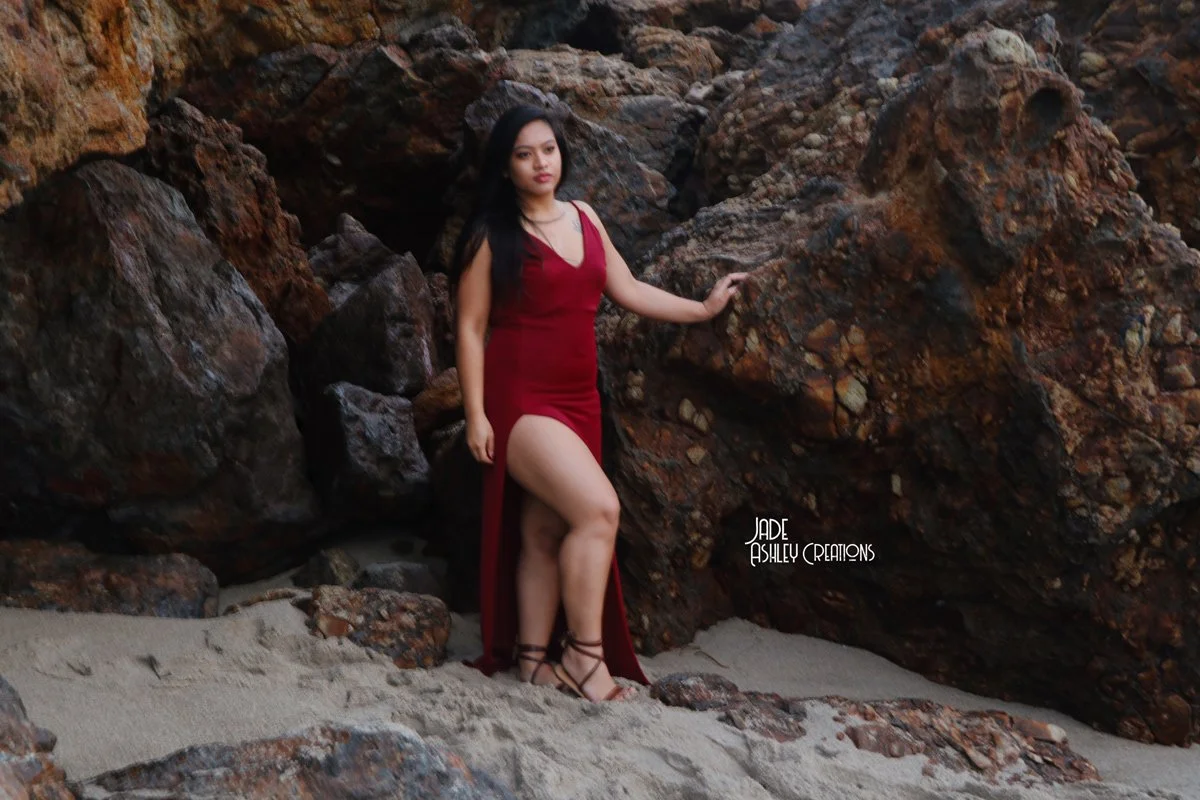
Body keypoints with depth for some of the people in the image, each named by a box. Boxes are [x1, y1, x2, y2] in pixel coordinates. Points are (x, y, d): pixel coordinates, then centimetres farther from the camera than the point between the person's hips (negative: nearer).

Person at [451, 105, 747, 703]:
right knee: (598, 508, -20)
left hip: (576, 401, 6)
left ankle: (535, 660, 13)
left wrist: (704, 308, 18)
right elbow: (470, 327, -6)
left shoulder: (583, 218, 12)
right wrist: (475, 415, -12)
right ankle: (585, 655, -11)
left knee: (546, 532, 6)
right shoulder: (491, 237, -5)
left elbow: (627, 290, 18)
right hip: (519, 401, -6)